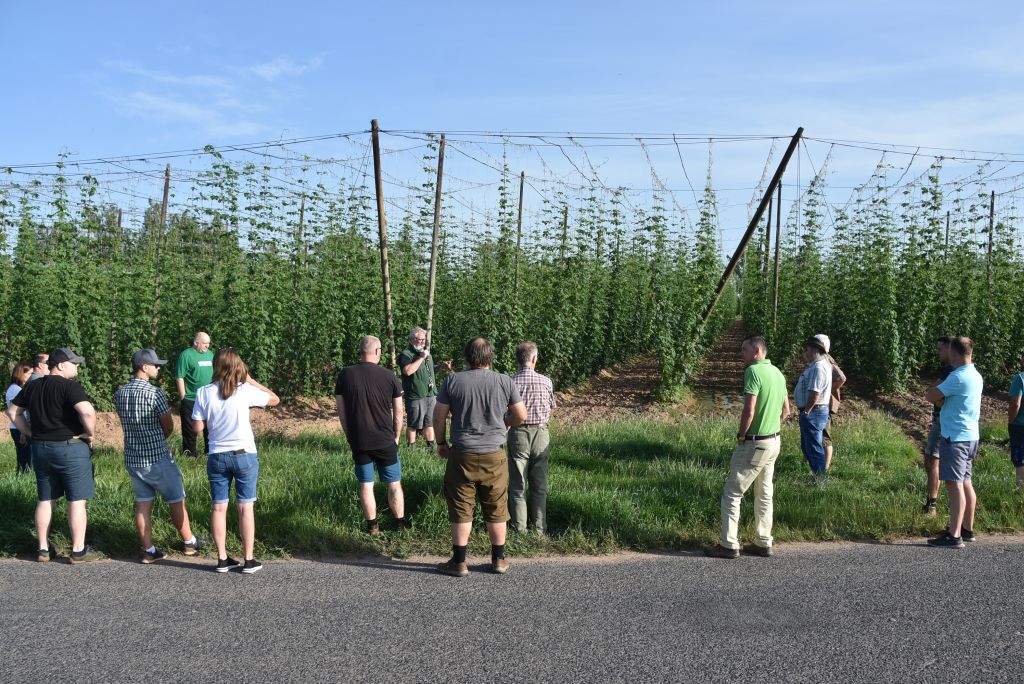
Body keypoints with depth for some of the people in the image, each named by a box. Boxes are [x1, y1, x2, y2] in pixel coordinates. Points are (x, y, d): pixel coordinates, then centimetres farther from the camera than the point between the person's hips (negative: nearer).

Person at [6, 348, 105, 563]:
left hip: (40, 448, 7)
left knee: (45, 500, 15)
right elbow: (87, 411, -30)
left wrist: (31, 433, 15)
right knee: (77, 500, 1)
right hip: (70, 448, -7)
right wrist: (90, 433, -14)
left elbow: (13, 411, 17)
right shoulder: (70, 386, -16)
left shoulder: (31, 387, 8)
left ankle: (43, 549, 21)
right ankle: (78, 551, 6)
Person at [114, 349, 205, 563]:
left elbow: (127, 423, 11)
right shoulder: (154, 392, -18)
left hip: (132, 458, 6)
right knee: (176, 501, 10)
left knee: (143, 504, 12)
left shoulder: (119, 393, 2)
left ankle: (149, 550, 16)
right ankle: (189, 542, 23)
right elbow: (169, 427, -10)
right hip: (158, 458, -6)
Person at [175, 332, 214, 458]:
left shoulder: (210, 354, 10)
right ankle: (189, 454, 15)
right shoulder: (186, 355, -10)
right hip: (191, 400, -6)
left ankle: (210, 451, 27)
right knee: (190, 429, 4)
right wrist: (183, 397, -12)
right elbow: (179, 377, -12)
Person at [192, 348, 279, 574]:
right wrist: (251, 380, 5)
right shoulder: (245, 390, -11)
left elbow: (198, 428, -3)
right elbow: (275, 399, 4)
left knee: (218, 507, 12)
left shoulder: (204, 393, -6)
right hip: (244, 455, -2)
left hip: (217, 457, 2)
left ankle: (222, 559, 19)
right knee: (245, 507, 6)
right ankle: (249, 560, 12)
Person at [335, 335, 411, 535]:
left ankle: (372, 525, 19)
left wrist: (350, 436, 12)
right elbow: (398, 412, -3)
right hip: (385, 441, -1)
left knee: (365, 484, 12)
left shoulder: (345, 375, -5)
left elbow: (341, 411, 1)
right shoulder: (389, 376, -9)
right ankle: (400, 522, 24)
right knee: (394, 484, 13)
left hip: (358, 442, 1)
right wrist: (396, 437, 10)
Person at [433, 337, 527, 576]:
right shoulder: (505, 382, -3)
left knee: (461, 509, 8)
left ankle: (459, 562, 14)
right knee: (496, 510, 13)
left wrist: (441, 443, 12)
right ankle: (499, 560, 23)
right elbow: (521, 415, 2)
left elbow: (439, 417, -2)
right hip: (494, 456, 1)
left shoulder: (452, 381, -5)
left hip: (462, 455, -1)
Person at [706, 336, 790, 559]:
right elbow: (786, 411, 16)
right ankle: (764, 544, 21)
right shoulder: (778, 373, 10)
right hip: (774, 441, 9)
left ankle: (729, 545, 3)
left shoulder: (753, 371, -18)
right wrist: (772, 429, 15)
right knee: (764, 493, 15)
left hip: (754, 444, -9)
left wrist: (741, 436, -11)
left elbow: (749, 411, -24)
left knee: (732, 493, 0)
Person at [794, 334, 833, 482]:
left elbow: (815, 393, -27)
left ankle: (820, 481, 4)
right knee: (807, 447, 19)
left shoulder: (818, 367, -21)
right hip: (815, 411, 11)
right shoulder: (817, 365, 14)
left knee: (814, 448, -3)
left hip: (813, 412, -11)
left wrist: (806, 412, -18)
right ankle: (817, 476, 27)